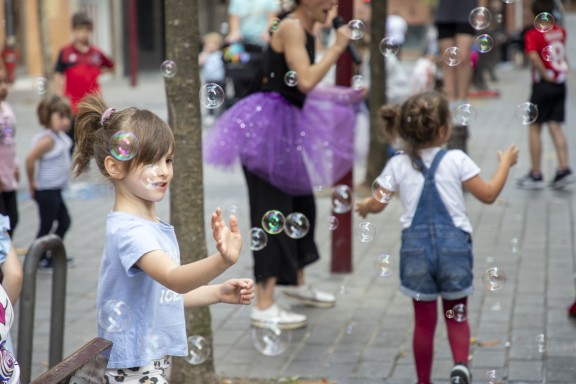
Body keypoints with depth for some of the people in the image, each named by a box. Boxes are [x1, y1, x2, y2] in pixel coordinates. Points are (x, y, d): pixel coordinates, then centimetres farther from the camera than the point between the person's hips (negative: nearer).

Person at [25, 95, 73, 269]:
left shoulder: (59, 137, 6)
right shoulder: (48, 139, -23)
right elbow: (30, 159, -29)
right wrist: (32, 182, -17)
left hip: (55, 190, 9)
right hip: (46, 191, -9)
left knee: (64, 221, 17)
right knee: (46, 225, 3)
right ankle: (39, 259, 16)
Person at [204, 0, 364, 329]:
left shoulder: (305, 30, 12)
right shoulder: (291, 27, -16)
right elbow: (305, 81, -27)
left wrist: (345, 96, 13)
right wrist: (337, 48, -18)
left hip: (287, 124, 10)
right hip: (268, 125, -10)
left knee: (302, 202, 18)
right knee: (272, 209, -8)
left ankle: (297, 282, 36)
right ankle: (264, 306, -5)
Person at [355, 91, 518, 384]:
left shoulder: (397, 165, -2)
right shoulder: (457, 160, -7)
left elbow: (377, 205, 4)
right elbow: (488, 195, 0)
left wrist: (363, 206, 27)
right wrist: (505, 163, 14)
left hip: (416, 248, 1)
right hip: (454, 244, -1)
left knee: (424, 321, 12)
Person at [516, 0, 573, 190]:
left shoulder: (533, 35, -13)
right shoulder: (560, 31, 6)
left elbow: (534, 56, -28)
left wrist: (546, 75, -19)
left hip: (543, 84, -5)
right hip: (560, 83, 6)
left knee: (534, 128, 3)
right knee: (555, 126, 10)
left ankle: (536, 174, 6)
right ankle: (564, 169, 1)